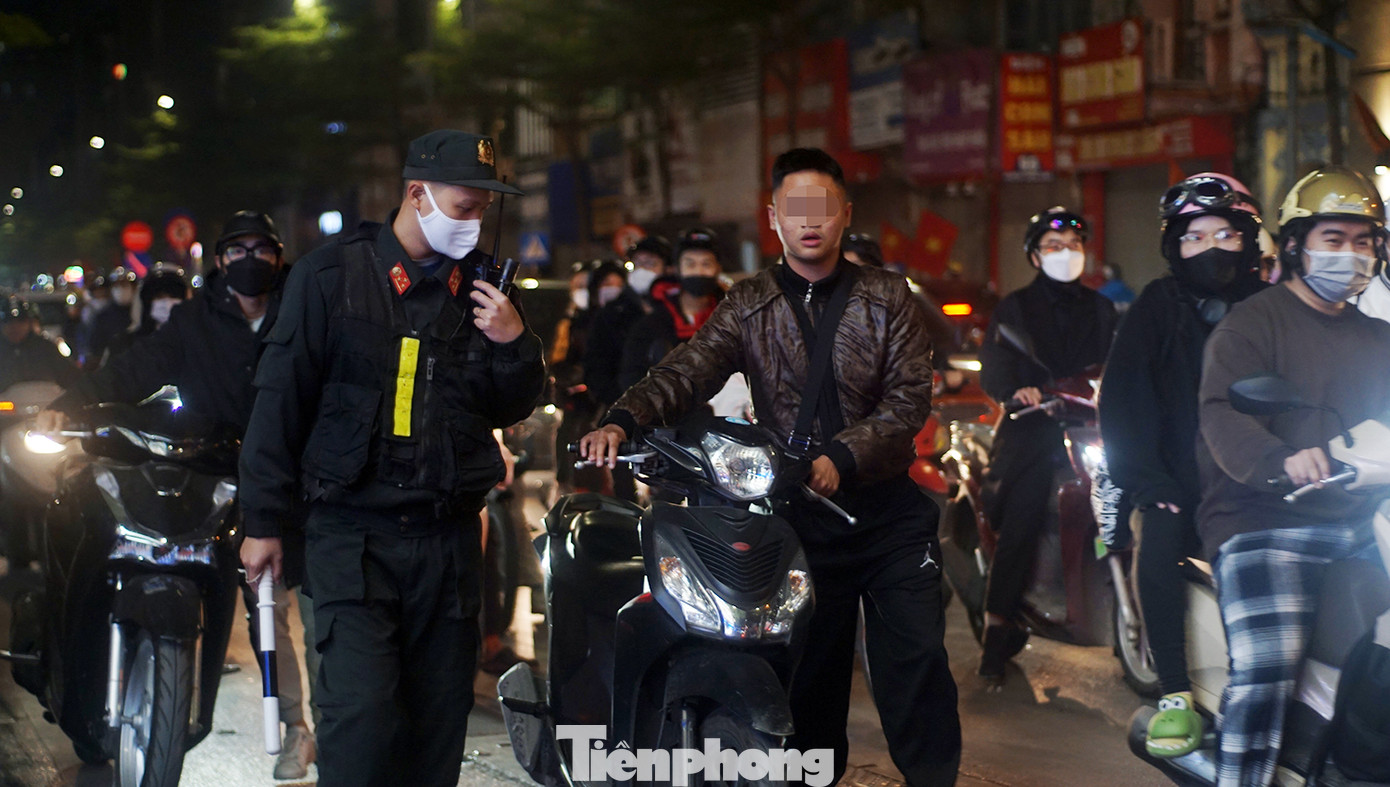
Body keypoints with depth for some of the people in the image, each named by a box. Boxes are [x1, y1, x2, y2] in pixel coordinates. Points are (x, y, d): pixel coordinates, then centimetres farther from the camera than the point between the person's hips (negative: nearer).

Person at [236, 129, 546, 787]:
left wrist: (514, 344, -5)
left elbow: (510, 410, 16)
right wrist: (263, 520, 0)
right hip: (353, 534, -4)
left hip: (448, 535, 4)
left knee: (442, 716, 8)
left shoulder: (482, 285, 10)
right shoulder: (332, 274, 0)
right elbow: (281, 398, 1)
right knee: (362, 712, -14)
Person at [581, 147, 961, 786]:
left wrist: (842, 457, -20)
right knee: (810, 668, 6)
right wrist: (622, 421, -28)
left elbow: (910, 396, -5)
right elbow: (686, 372, -9)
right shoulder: (748, 308, 5)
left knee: (917, 657, -2)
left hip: (888, 507, 0)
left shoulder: (886, 297, 4)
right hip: (797, 512, 1)